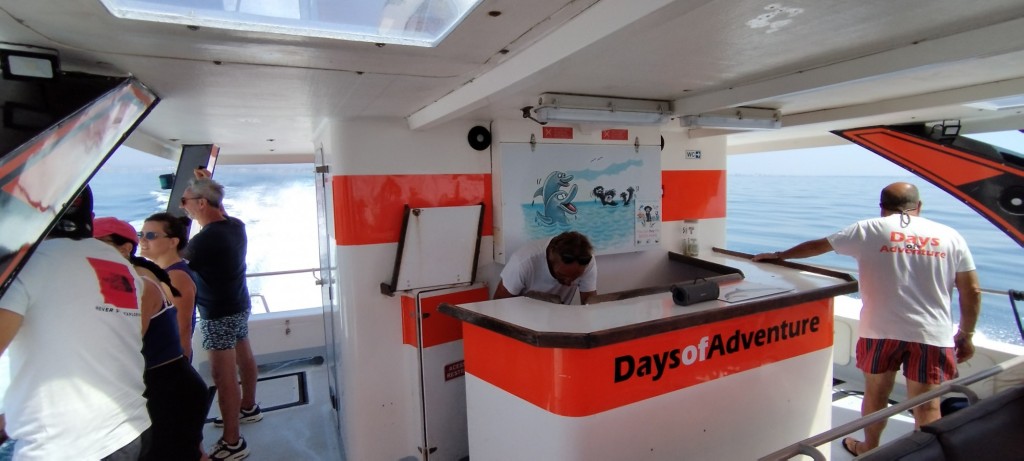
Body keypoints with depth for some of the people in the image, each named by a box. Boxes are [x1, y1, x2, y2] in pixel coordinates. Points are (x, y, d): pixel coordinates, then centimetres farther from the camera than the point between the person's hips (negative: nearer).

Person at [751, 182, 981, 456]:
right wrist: (965, 335, 16)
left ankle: (869, 448, 35)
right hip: (933, 334, 1)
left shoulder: (870, 230, 2)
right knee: (927, 406, 7)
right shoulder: (950, 236, 7)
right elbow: (972, 291, 6)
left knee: (876, 394, 17)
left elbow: (817, 246, 10)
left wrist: (778, 256, 23)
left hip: (880, 329, -1)